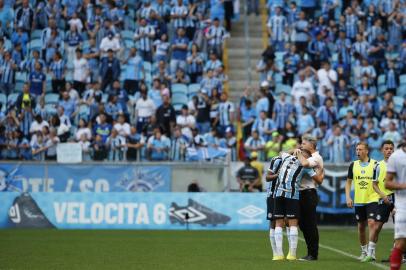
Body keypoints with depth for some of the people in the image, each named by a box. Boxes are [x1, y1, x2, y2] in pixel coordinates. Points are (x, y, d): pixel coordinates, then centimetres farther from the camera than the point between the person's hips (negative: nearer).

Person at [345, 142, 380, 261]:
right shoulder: (353, 165, 6)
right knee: (361, 227, 10)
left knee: (371, 223, -17)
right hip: (358, 201, 4)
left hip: (372, 199, -4)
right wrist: (348, 197, 3)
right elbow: (348, 182, 13)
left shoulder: (375, 164, -5)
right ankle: (364, 251, 25)